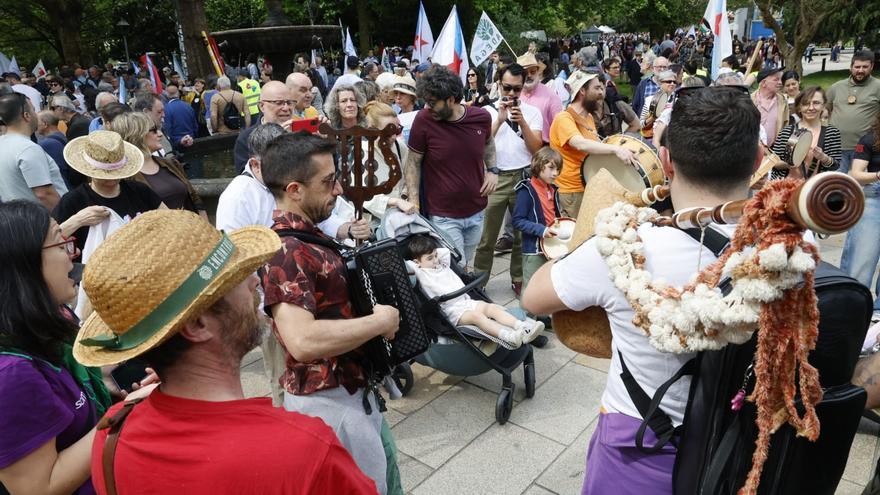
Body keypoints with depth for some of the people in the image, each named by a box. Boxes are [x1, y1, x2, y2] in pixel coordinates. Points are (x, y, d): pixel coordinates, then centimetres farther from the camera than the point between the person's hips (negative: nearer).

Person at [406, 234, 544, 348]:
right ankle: (508, 337, -51)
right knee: (476, 316, -33)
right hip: (452, 310, -8)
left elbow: (446, 251, 33)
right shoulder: (420, 272, -3)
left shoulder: (442, 265, 20)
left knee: (492, 307, -15)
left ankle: (523, 327, -30)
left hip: (466, 301, 8)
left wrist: (434, 252, 22)